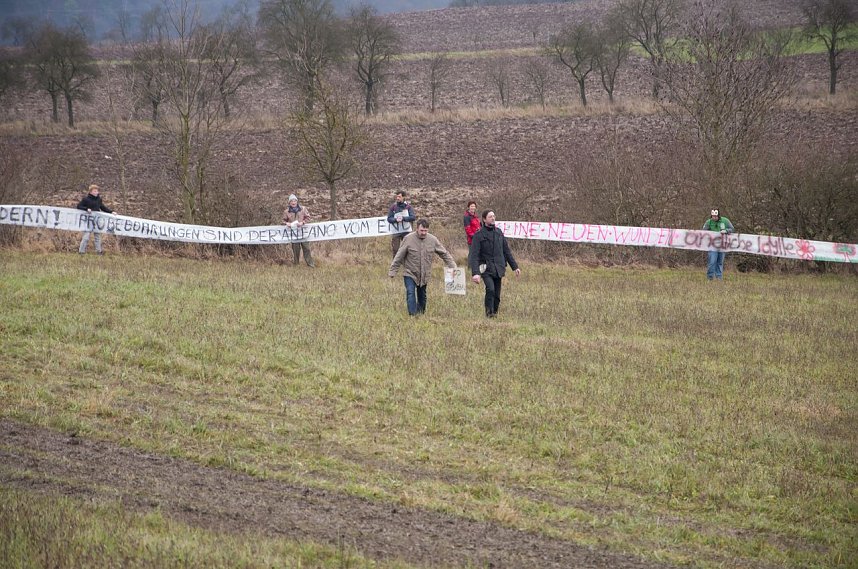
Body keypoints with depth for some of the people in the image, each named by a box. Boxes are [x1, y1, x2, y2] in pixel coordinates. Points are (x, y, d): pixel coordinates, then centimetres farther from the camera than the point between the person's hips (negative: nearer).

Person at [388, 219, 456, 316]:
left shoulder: (432, 240, -4)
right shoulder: (408, 239, -12)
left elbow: (444, 254, 5)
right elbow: (399, 256, -6)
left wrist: (453, 267, 1)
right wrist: (392, 271, -6)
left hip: (424, 275, 3)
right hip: (410, 273, -3)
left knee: (422, 296, 14)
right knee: (410, 293, -17)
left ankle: (421, 314, 29)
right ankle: (412, 315, -20)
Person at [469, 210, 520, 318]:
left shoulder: (499, 233, 11)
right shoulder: (479, 235, -6)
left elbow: (507, 251, 19)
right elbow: (474, 256, -11)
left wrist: (515, 267, 17)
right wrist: (475, 273, -23)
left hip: (498, 268, 5)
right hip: (486, 269, -5)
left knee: (497, 295, 3)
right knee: (490, 289, -25)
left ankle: (494, 312, 15)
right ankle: (489, 312, -11)